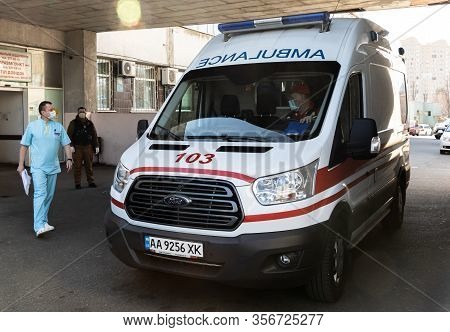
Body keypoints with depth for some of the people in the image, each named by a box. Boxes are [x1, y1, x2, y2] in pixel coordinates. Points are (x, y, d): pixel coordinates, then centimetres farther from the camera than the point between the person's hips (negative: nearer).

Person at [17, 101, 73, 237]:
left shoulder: (58, 127, 7)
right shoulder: (33, 126, -1)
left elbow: (66, 144, 11)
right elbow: (24, 145, 3)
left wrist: (69, 159, -3)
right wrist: (21, 164, 0)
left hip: (53, 167, 4)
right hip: (38, 167, -4)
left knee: (49, 195, 10)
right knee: (40, 194, -18)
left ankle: (44, 221, 24)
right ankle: (39, 226, -25)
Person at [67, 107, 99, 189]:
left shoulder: (89, 123, 13)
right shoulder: (73, 123, 4)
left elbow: (94, 135, 14)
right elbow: (69, 135, -2)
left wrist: (96, 146, 9)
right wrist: (71, 146, -12)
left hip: (88, 147, 3)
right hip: (77, 148, -2)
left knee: (89, 165, 6)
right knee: (77, 166, -1)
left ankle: (91, 182, 13)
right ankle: (77, 183, 5)